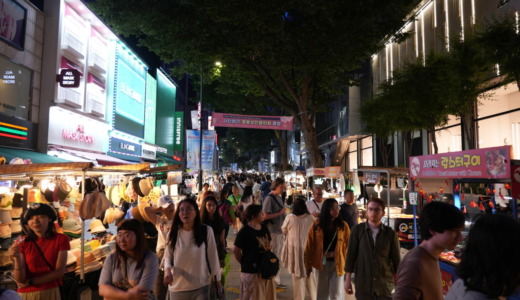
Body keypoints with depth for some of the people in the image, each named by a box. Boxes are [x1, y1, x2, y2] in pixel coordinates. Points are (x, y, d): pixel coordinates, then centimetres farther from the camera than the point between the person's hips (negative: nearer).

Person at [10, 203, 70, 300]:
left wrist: (29, 282, -9)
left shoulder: (60, 239, -5)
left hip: (50, 292, -1)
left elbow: (59, 271, -10)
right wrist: (17, 258, -22)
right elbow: (20, 280, -8)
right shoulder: (23, 244, -2)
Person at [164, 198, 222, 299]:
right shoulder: (173, 233, -4)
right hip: (177, 288, 2)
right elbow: (167, 256, 5)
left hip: (200, 287, -2)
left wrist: (217, 280, 5)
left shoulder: (206, 231, -9)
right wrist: (167, 270, -16)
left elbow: (213, 257, -3)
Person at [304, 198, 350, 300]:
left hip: (337, 263, 0)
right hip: (322, 263, 0)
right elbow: (309, 245, -3)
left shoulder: (343, 226, -4)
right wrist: (308, 264, -2)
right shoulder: (317, 224, -5)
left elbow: (348, 246, -4)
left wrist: (347, 264, -9)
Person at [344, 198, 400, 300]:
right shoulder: (357, 230, -2)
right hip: (363, 284, 0)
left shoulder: (391, 233, 0)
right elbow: (351, 255, -1)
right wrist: (348, 279, -2)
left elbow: (396, 259, 5)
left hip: (385, 284, 1)